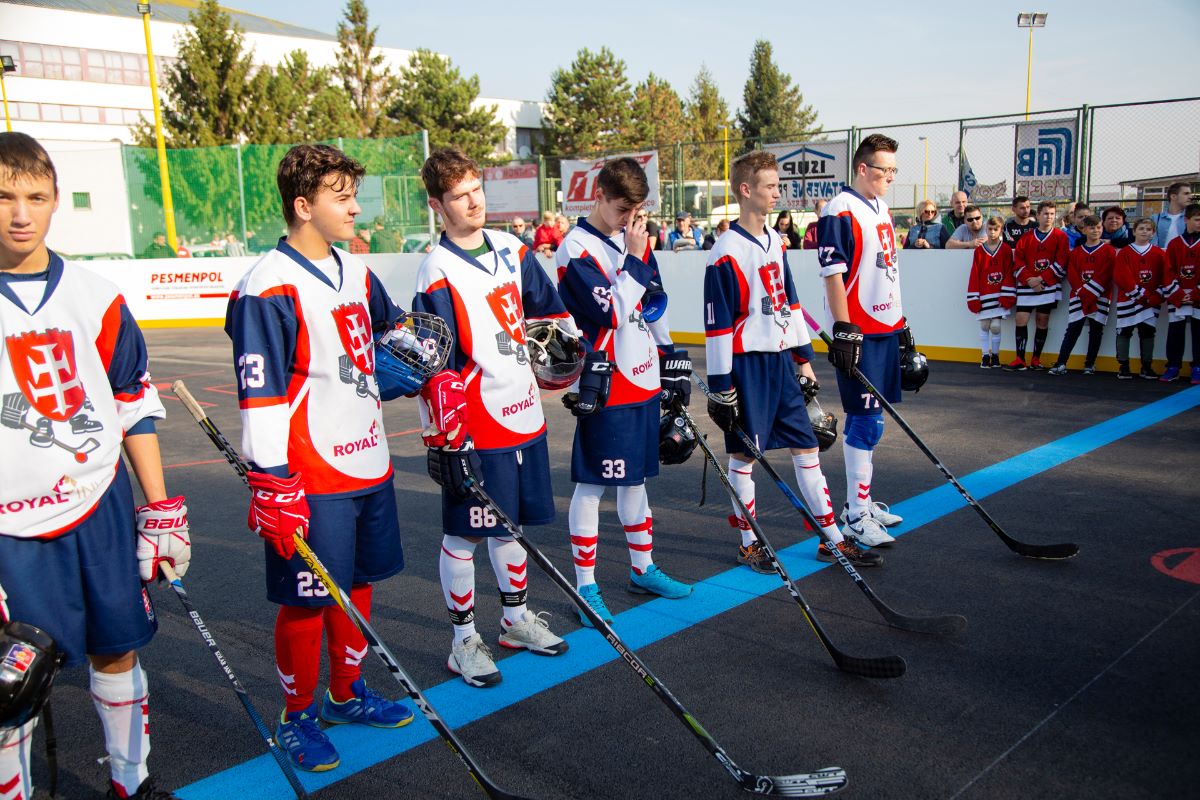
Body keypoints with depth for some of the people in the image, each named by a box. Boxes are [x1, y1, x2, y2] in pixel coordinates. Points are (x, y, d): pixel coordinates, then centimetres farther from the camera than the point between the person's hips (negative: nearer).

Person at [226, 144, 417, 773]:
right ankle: (296, 717, 25)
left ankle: (346, 693, 38)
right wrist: (272, 488, -19)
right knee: (307, 602, 4)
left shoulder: (356, 273, 9)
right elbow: (259, 398, -18)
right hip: (310, 481, -8)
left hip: (368, 466, 8)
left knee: (358, 584, 18)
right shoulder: (267, 289, -16)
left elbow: (394, 328, 28)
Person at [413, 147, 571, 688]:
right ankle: (464, 641, 21)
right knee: (463, 535, 4)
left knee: (512, 521, 19)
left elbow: (551, 310, 20)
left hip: (524, 415, 7)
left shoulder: (513, 251, 7)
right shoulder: (437, 274, -13)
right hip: (474, 430, -7)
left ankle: (516, 619, 37)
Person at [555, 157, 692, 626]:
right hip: (604, 388, -7)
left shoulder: (635, 242, 11)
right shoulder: (576, 249, -12)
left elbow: (655, 308, 18)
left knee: (635, 478, 18)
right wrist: (633, 259, -19)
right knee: (591, 486, 1)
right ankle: (586, 587, 12)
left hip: (644, 381, 8)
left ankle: (642, 569, 32)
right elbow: (613, 313, -22)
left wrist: (672, 363, 18)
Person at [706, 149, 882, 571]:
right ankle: (749, 544, 19)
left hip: (781, 361, 8)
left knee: (806, 446, 11)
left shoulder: (776, 242, 10)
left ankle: (833, 538, 21)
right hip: (747, 365, -7)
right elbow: (717, 325, -14)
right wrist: (720, 386, -15)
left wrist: (804, 358, 17)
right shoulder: (726, 254, -14)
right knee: (743, 454, 4)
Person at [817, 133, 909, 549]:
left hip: (885, 329, 9)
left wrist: (900, 323, 22)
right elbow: (833, 275, -18)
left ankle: (862, 499, 25)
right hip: (858, 333, -9)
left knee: (866, 419, 15)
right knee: (866, 422, -7)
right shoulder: (840, 212, -12)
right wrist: (843, 329, -22)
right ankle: (856, 515, 1)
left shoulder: (882, 211, 16)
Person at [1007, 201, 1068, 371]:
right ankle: (1020, 360, -2)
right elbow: (1018, 262, 3)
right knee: (1021, 320, -7)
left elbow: (1061, 264, -5)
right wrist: (1029, 280, -11)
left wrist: (1041, 279, -13)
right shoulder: (1026, 238, 9)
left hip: (1049, 286, -1)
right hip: (1027, 286, 1)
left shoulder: (1060, 236, 4)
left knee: (1042, 322, 2)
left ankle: (1036, 360, 11)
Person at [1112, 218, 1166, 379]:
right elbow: (1120, 277, -8)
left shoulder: (1159, 254, 8)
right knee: (1124, 332, -2)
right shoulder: (1124, 253, 1)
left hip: (1150, 302, 2)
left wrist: (1155, 296, -9)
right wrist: (1140, 293, -13)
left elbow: (1164, 278, 5)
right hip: (1127, 301, -2)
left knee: (1147, 332, 5)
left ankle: (1147, 367, 12)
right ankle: (1123, 367, 4)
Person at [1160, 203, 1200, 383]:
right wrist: (1178, 294, -9)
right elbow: (1168, 272, 1)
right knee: (1174, 333, 3)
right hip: (1177, 299, 1)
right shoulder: (1174, 244, 5)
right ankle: (1173, 367, 11)